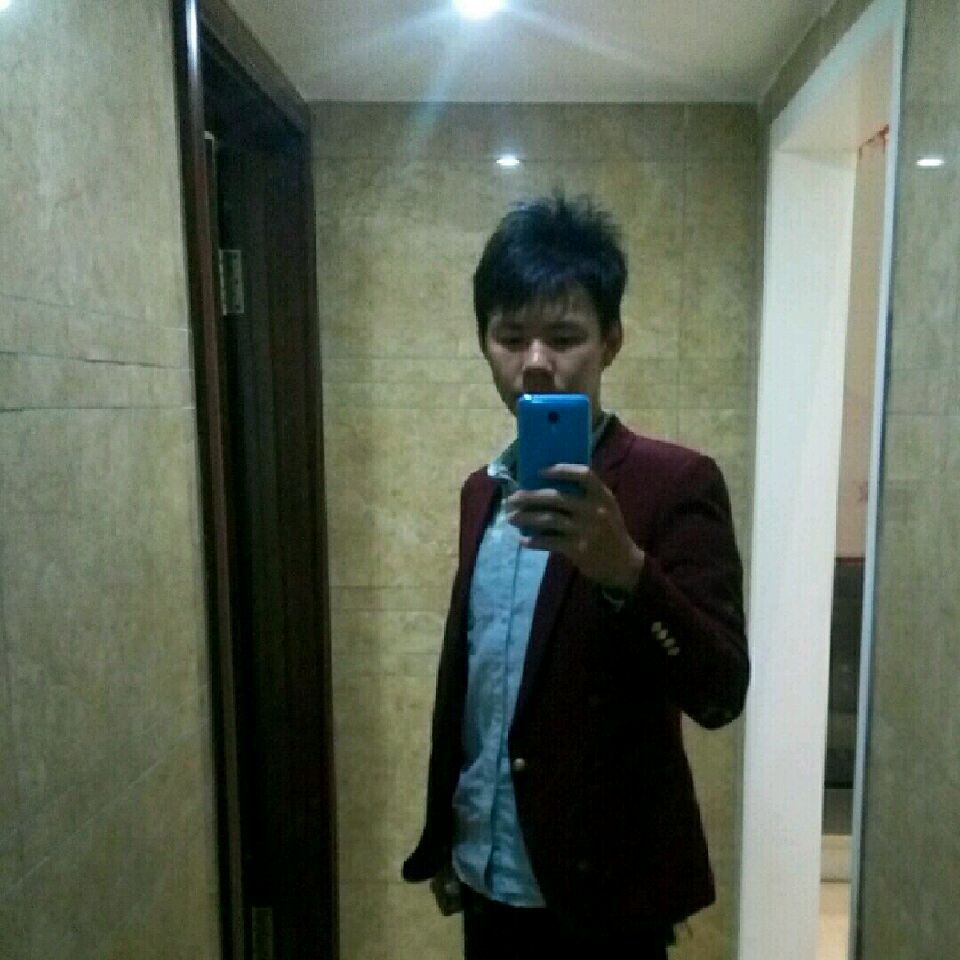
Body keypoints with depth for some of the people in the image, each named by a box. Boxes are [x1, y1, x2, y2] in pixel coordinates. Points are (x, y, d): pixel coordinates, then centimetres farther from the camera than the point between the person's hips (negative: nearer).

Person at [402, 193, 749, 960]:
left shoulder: (674, 483, -15)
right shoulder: (482, 491, 2)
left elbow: (721, 693, -21)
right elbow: (466, 675, 9)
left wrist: (624, 568, -37)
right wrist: (444, 837, 14)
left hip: (604, 893, -4)